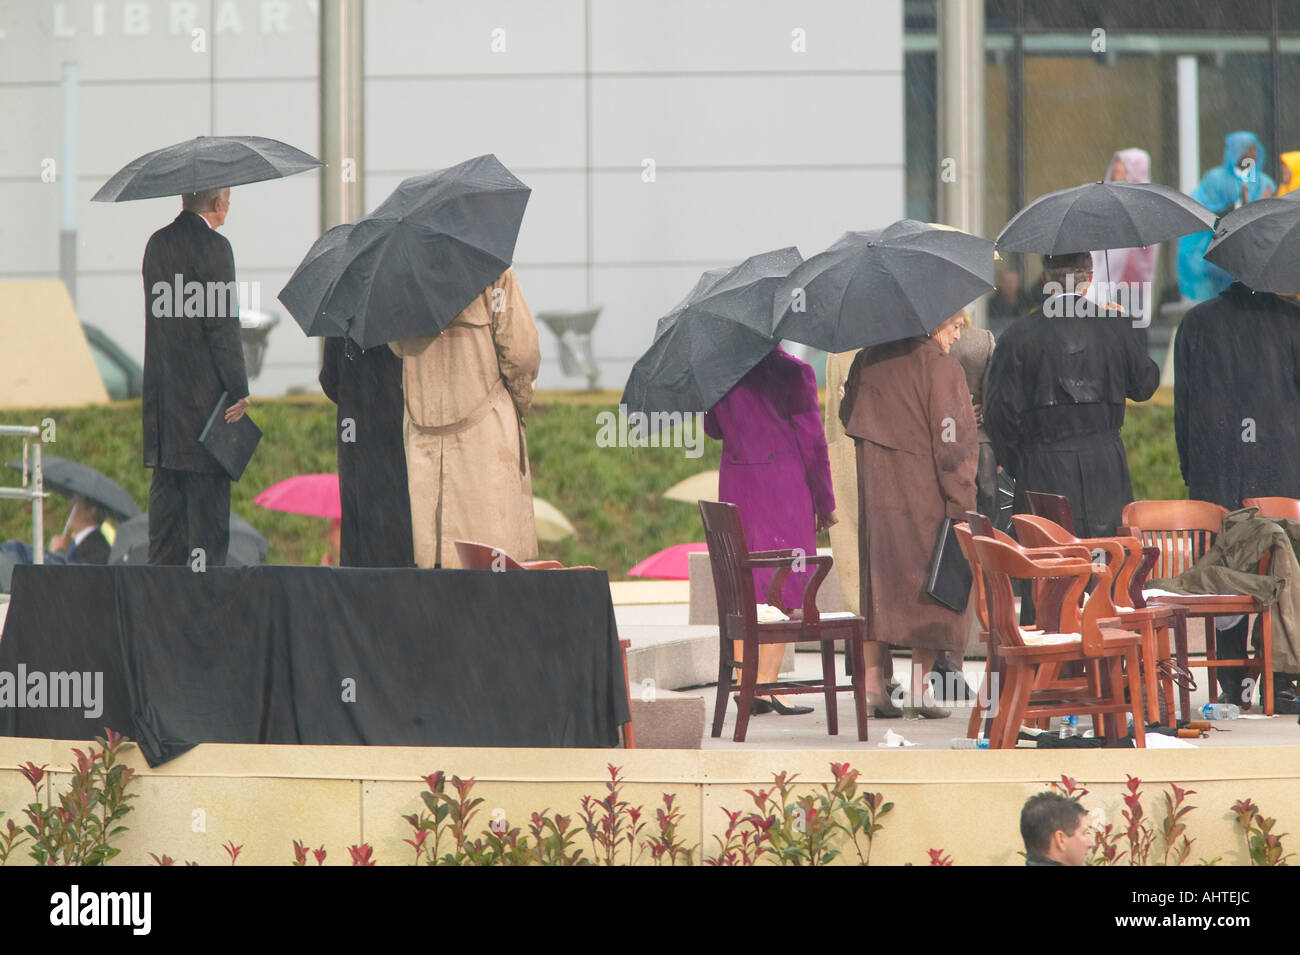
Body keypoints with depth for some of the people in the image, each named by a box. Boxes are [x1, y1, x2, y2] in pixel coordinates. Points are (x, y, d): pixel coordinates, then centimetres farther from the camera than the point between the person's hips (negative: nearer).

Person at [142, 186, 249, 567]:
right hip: (204, 391, -8)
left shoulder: (157, 243, 11)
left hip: (161, 389, 8)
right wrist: (239, 390, -11)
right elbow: (223, 325, -15)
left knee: (166, 492, 11)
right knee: (208, 493, -5)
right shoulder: (212, 246, -13)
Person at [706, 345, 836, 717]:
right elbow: (811, 439, -7)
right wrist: (824, 501, 0)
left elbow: (712, 428, 16)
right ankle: (766, 682, -7)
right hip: (785, 484, -4)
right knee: (785, 581, 0)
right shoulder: (795, 373, -8)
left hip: (735, 483, 4)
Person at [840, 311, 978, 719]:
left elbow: (848, 415, 14)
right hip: (925, 494, -5)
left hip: (876, 493, 5)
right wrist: (961, 502, -11)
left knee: (881, 580, 11)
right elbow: (952, 440, -14)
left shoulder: (868, 359, 6)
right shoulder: (939, 367, -11)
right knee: (932, 588, 3)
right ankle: (919, 690, 1)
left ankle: (873, 682, 6)